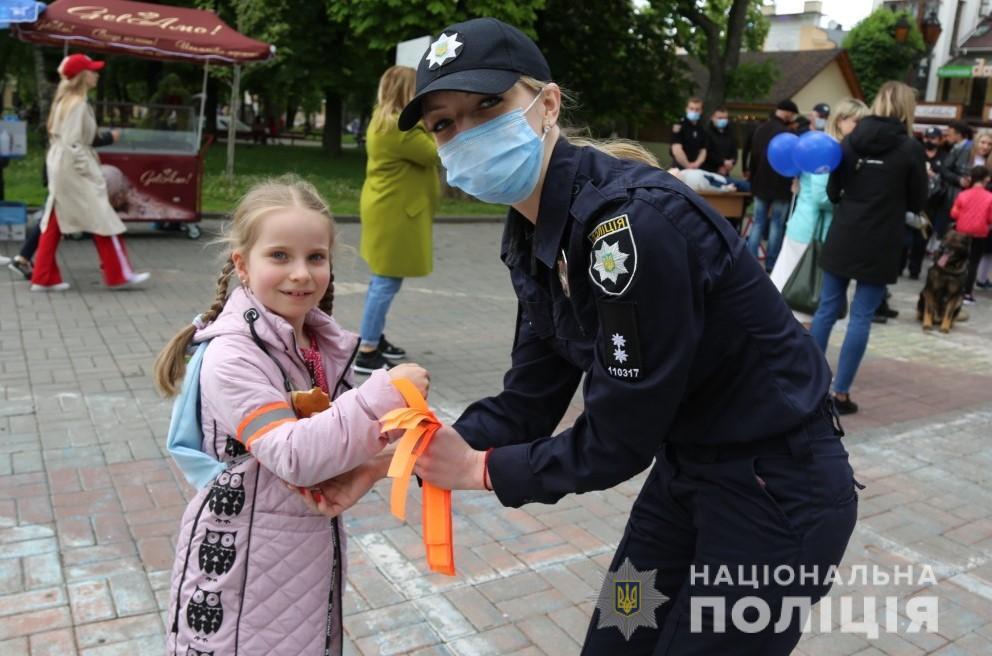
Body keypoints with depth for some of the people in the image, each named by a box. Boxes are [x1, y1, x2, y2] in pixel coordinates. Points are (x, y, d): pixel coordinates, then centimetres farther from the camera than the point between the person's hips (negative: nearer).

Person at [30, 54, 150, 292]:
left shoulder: (65, 100, 15)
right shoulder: (78, 104, -15)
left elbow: (63, 136, 16)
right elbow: (72, 143, -20)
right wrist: (86, 171, -18)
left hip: (60, 166, 10)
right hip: (73, 168, -10)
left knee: (55, 222, 9)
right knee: (102, 219, -4)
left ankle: (44, 278, 12)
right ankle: (120, 275, 2)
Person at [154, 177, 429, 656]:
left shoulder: (326, 344, 0)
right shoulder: (231, 357, -21)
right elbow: (293, 455, -30)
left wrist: (364, 463, -8)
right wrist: (384, 394, -30)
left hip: (316, 552, 7)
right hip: (241, 561, -6)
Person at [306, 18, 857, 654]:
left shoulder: (633, 220, -30)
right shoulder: (531, 236, -2)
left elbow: (617, 441, -25)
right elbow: (528, 404, 2)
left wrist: (479, 469, -12)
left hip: (777, 493, -8)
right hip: (687, 476, 8)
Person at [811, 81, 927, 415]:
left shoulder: (851, 140, 2)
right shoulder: (910, 148, -6)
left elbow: (832, 192, 6)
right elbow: (917, 203, 2)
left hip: (842, 238, 3)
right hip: (880, 246, -3)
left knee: (827, 308, 12)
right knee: (861, 317, 2)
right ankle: (840, 392, 4)